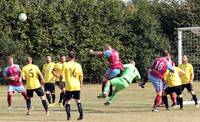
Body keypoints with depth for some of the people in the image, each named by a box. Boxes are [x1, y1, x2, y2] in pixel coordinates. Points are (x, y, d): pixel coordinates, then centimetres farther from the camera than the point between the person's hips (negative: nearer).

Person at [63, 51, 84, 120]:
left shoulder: (65, 65, -5)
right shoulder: (78, 65, 2)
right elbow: (81, 76, 5)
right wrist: (81, 84, 18)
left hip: (68, 86, -3)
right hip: (77, 86, 3)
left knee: (67, 101, 6)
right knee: (78, 101, 15)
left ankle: (68, 116, -4)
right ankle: (81, 115, 6)